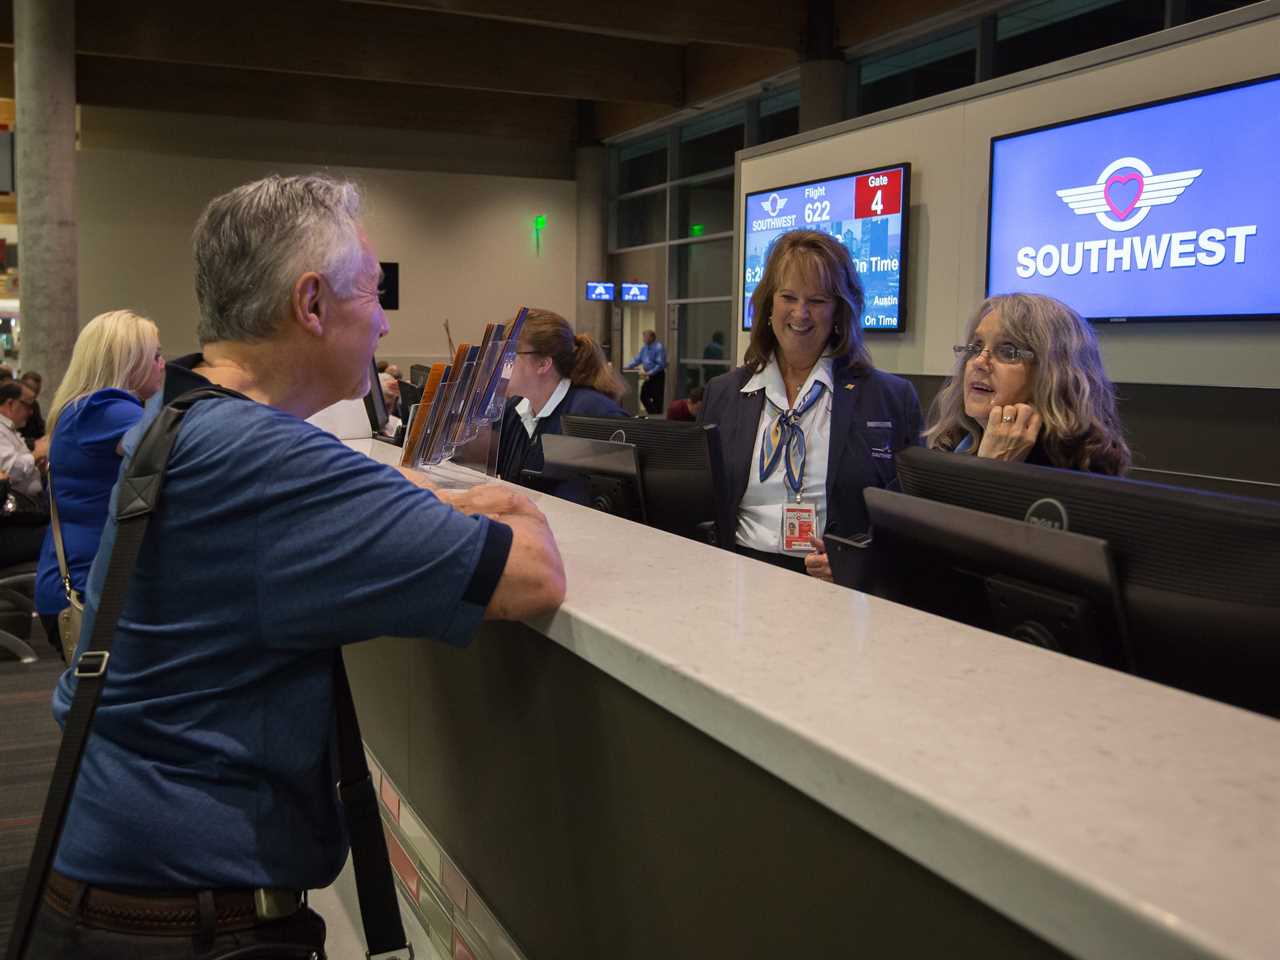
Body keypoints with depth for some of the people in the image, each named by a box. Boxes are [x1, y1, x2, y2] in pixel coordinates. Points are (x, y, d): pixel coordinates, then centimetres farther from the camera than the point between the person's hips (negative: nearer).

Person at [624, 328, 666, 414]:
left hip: (658, 376, -8)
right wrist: (627, 367, 3)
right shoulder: (644, 347, 10)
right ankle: (652, 413, 22)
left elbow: (660, 364, -21)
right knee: (643, 396, 9)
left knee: (657, 398, -3)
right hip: (649, 377, 8)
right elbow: (637, 359, 14)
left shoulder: (659, 348, -16)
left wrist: (650, 373, -24)